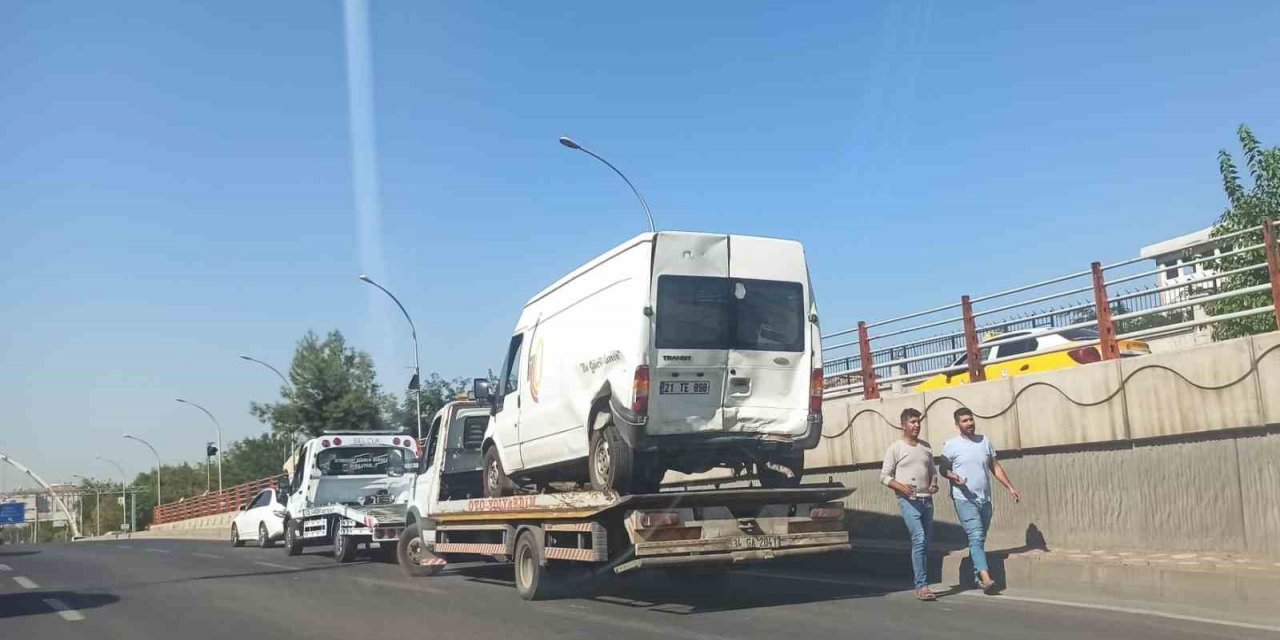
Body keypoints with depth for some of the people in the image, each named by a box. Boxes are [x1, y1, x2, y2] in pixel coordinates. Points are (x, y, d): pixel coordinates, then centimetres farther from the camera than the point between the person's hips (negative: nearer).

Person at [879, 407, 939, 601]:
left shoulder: (926, 447, 15)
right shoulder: (895, 448, -1)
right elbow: (884, 476, -1)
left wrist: (934, 483, 1)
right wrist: (901, 486, -18)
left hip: (927, 499, 6)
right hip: (908, 500, -6)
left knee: (925, 542, 7)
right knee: (919, 539, -16)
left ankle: (920, 583, 18)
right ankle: (921, 586, -14)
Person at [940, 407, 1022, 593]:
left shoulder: (985, 441, 11)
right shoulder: (951, 445, -2)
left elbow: (996, 467, 15)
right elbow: (943, 470, 1)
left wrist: (1010, 487, 9)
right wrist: (954, 477, -20)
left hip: (985, 499, 5)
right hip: (965, 499, -5)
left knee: (979, 540, 11)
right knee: (976, 537, -16)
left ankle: (977, 576, 21)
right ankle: (986, 578, -25)